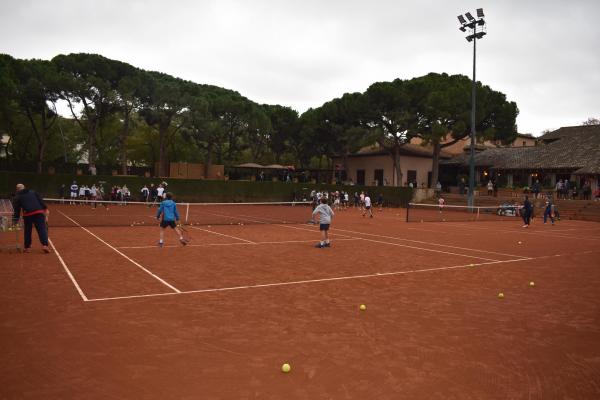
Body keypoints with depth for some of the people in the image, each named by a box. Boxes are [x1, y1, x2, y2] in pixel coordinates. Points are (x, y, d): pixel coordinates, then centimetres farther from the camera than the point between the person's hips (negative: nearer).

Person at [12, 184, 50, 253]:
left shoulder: (17, 197, 17)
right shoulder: (33, 192, 21)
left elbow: (16, 210, 15)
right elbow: (40, 200, 10)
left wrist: (15, 220, 21)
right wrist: (45, 209, 7)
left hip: (27, 214, 0)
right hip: (39, 212, 0)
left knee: (27, 231, 16)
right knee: (42, 229, -3)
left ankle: (27, 247, 22)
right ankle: (45, 245, -16)